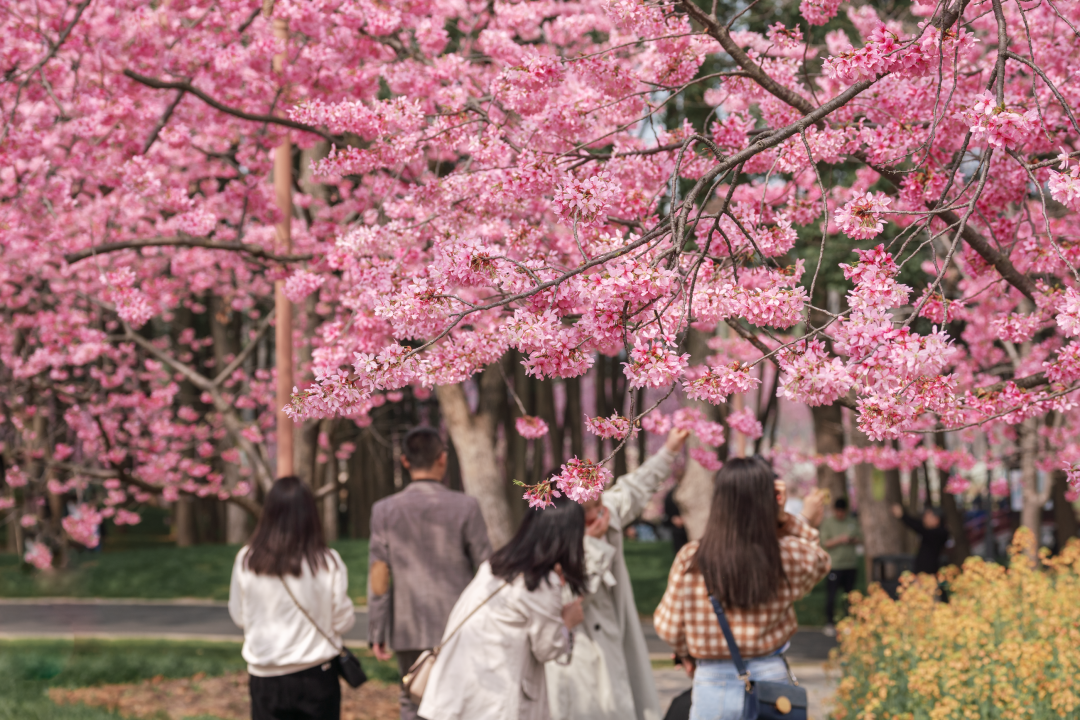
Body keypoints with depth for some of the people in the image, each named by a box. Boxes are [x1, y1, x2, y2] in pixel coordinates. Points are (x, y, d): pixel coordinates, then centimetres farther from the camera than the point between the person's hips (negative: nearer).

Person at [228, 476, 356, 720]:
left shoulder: (246, 561, -7)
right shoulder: (328, 563, -12)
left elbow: (239, 617, 4)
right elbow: (343, 621, -4)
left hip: (265, 678, 1)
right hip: (316, 675, -1)